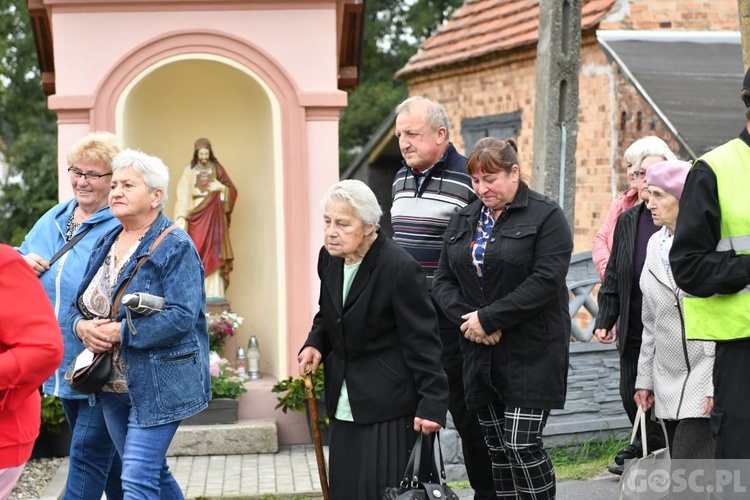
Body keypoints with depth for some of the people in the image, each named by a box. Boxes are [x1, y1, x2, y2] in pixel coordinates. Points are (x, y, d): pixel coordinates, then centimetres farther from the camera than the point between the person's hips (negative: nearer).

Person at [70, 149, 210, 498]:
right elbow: (78, 305, 14)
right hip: (114, 386, 8)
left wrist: (119, 332, -22)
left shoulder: (175, 247, -12)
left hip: (158, 385, -8)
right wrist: (83, 327, -9)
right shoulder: (107, 243, 12)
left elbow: (181, 317, -22)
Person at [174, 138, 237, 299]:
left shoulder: (217, 169, 7)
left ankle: (214, 292, -6)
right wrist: (182, 217, -13)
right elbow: (183, 195, -2)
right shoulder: (189, 171, 5)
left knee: (213, 252, -5)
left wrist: (221, 188, -12)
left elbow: (232, 191, 9)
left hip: (214, 216, 0)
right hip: (196, 215, 0)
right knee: (197, 253, -6)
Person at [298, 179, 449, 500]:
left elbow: (422, 342, -16)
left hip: (387, 406, -7)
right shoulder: (329, 258, 4)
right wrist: (315, 344, 0)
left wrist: (432, 403, -18)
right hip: (345, 404, 7)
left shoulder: (399, 268, -18)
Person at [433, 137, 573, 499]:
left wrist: (489, 318, -17)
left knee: (522, 445, -9)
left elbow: (545, 281, -17)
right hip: (480, 353, 6)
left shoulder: (545, 216, -7)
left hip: (530, 351, -6)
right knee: (497, 448, 10)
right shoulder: (463, 220, 13)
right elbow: (443, 280, 10)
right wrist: (465, 318, -10)